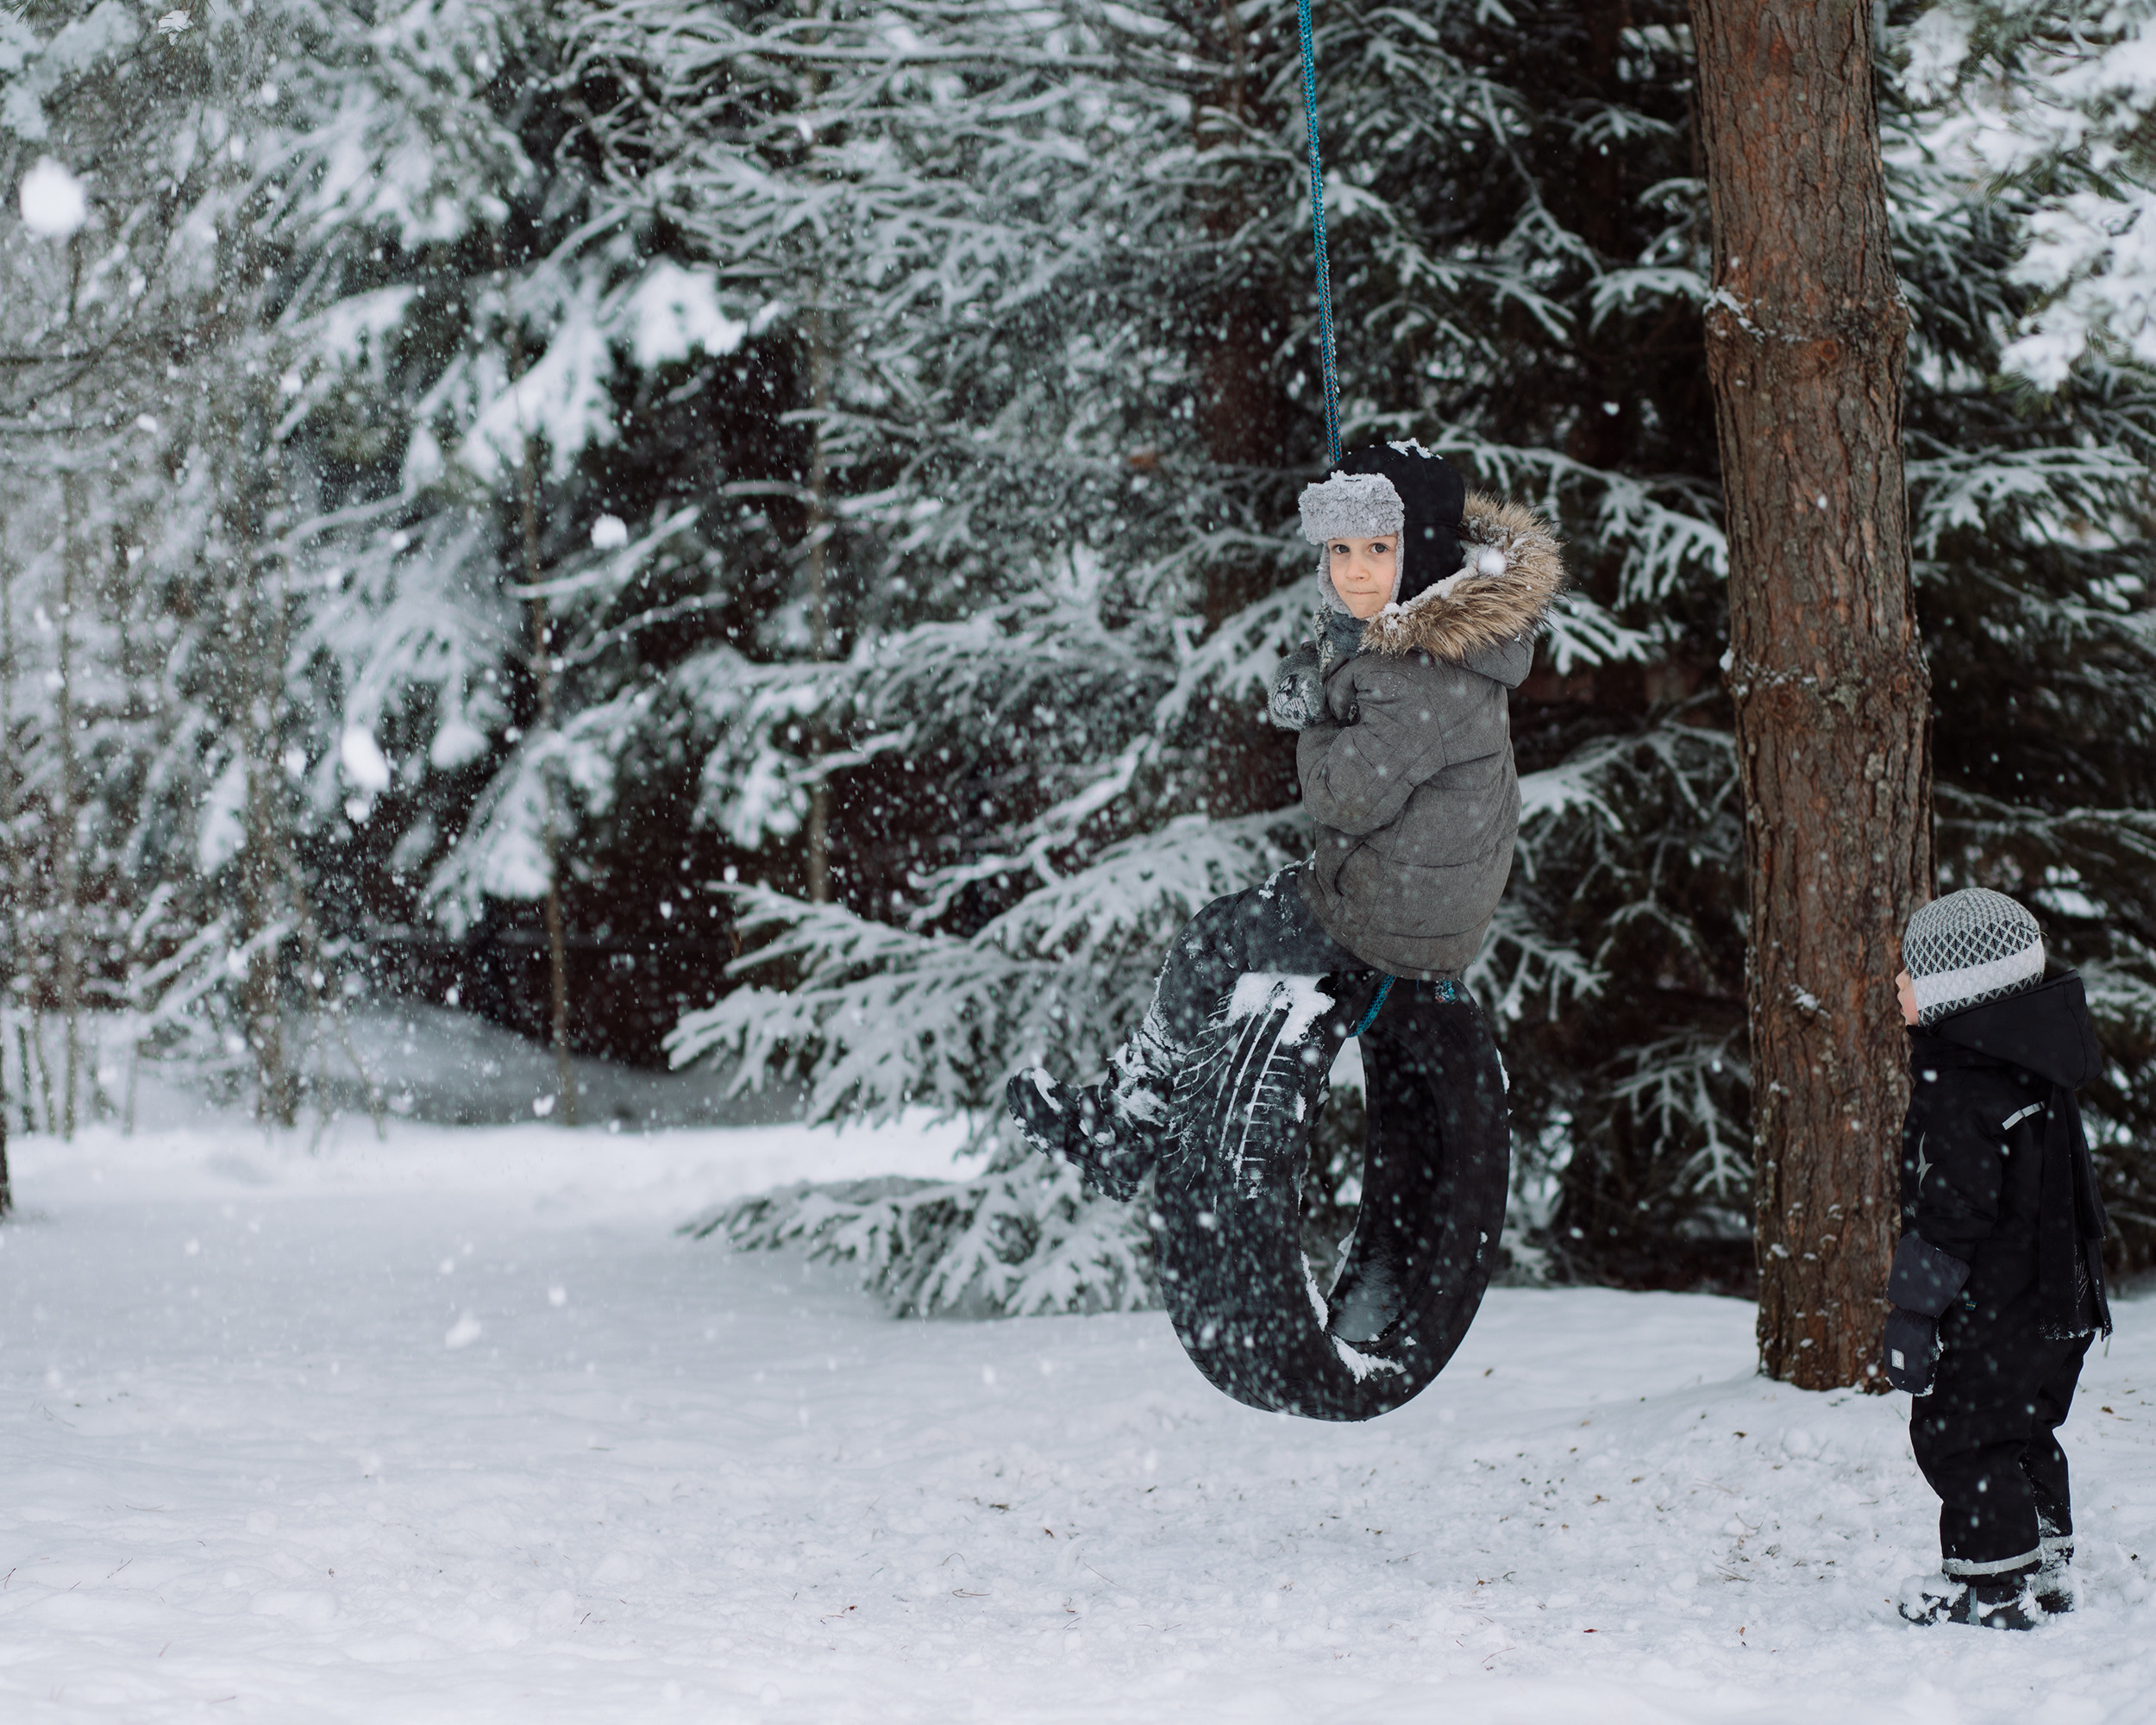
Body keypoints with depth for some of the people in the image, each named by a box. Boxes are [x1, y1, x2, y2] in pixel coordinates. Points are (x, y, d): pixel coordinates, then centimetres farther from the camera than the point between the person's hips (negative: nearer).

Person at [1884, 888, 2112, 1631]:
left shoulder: (1962, 1082, -21)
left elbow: (1952, 1210, -22)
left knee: (1958, 1434, 0)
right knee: (2022, 1432, 19)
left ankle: (1995, 1585, 3)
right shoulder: (2027, 1064, 10)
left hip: (1995, 1310, -10)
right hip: (2060, 1298, 10)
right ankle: (2044, 1568, 27)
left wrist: (1912, 1308, -17)